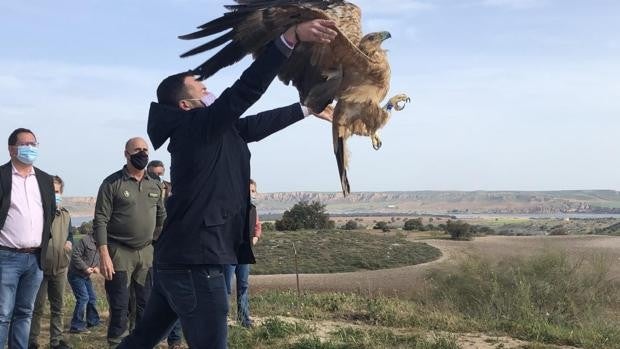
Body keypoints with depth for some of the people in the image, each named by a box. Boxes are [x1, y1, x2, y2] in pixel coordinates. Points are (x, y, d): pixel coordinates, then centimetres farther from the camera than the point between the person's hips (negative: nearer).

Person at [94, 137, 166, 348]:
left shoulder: (155, 186, 9)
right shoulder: (112, 183, -6)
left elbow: (162, 219, 15)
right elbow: (100, 221, -9)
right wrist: (104, 255, -16)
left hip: (147, 252, 4)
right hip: (119, 252, -4)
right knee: (119, 307, 1)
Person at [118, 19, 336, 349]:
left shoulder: (207, 131, 16)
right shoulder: (198, 125, -10)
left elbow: (257, 124, 24)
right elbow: (245, 90, -22)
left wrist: (308, 109, 34)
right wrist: (290, 37, -28)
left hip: (176, 258, 10)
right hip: (194, 263, -10)